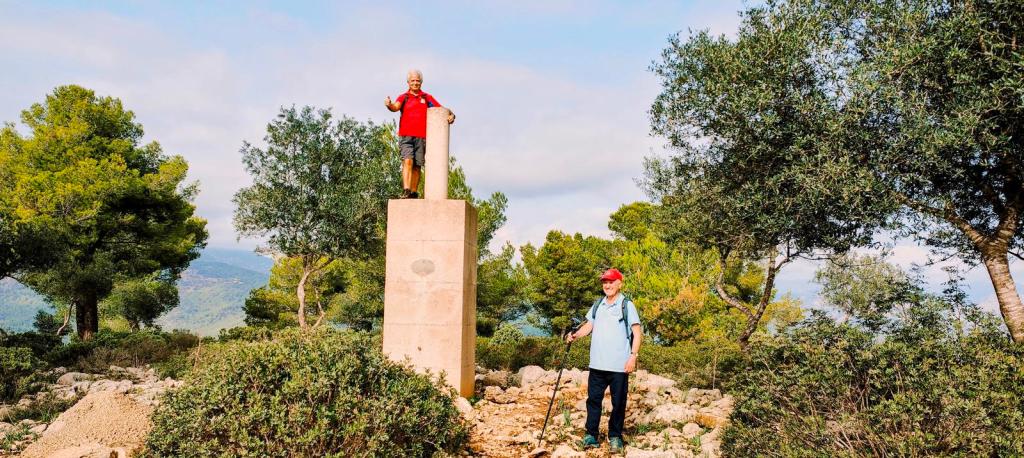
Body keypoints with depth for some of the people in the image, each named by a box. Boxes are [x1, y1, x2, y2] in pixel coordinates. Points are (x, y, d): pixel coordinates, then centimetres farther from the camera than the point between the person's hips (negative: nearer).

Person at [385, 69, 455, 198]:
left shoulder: (427, 98, 15)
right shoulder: (403, 97, 10)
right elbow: (396, 107, -9)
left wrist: (451, 115, -10)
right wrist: (389, 105, -33)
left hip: (421, 138, 2)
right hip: (406, 136, -2)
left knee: (417, 166, 2)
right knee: (408, 161, -17)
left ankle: (413, 193, 9)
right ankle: (406, 191, -25)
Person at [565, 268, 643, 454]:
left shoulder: (627, 305, -2)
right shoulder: (597, 305, 14)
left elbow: (637, 333, -6)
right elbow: (588, 326, 14)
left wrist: (633, 356, -16)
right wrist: (575, 335, -5)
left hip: (619, 366, -5)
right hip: (597, 364, 5)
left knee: (618, 402, 4)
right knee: (593, 399, 7)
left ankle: (615, 437, 15)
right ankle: (591, 436, 14)